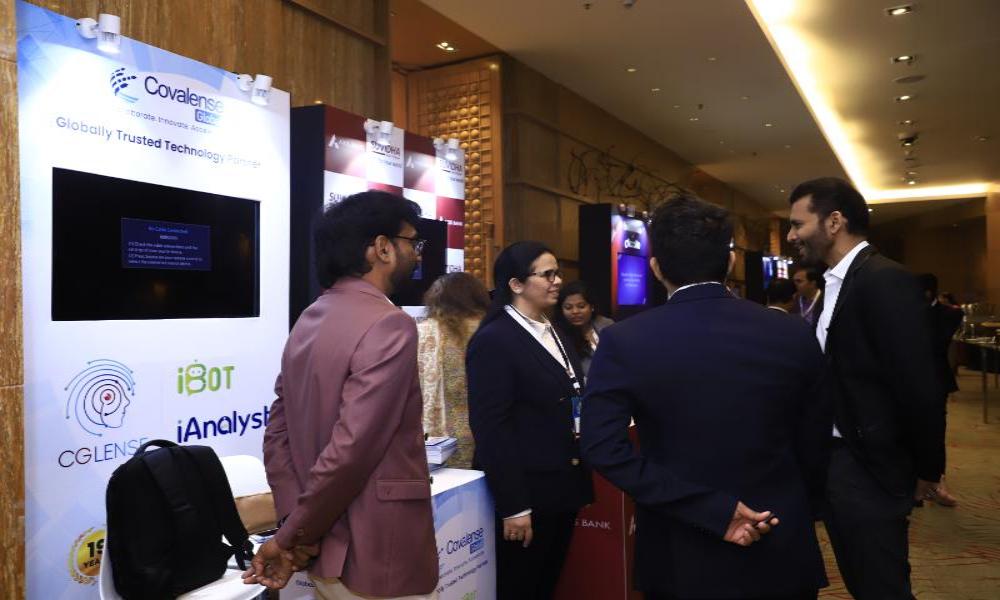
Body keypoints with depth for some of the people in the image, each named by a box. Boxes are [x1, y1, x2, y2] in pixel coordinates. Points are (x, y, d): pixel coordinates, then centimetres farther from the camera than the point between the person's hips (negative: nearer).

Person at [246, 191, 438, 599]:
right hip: (380, 563, -8)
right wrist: (291, 537, -11)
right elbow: (351, 449, -24)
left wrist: (295, 527, -1)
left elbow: (278, 434, 5)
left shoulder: (309, 321, 7)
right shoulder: (389, 325, -20)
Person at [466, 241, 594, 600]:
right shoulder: (493, 340, -15)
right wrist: (513, 506, -19)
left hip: (561, 489, 8)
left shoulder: (554, 334, 12)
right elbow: (490, 428, -19)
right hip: (525, 494, -8)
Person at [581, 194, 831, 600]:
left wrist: (711, 511, -17)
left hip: (681, 559, -1)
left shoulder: (623, 342, -14)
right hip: (781, 554, 2)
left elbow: (602, 448, -21)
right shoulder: (793, 335, -8)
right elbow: (815, 445, 1)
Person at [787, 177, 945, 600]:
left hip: (868, 468, -9)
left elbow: (919, 386, -20)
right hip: (836, 458, 9)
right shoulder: (838, 282, 10)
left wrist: (926, 470, -10)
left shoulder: (884, 280, -19)